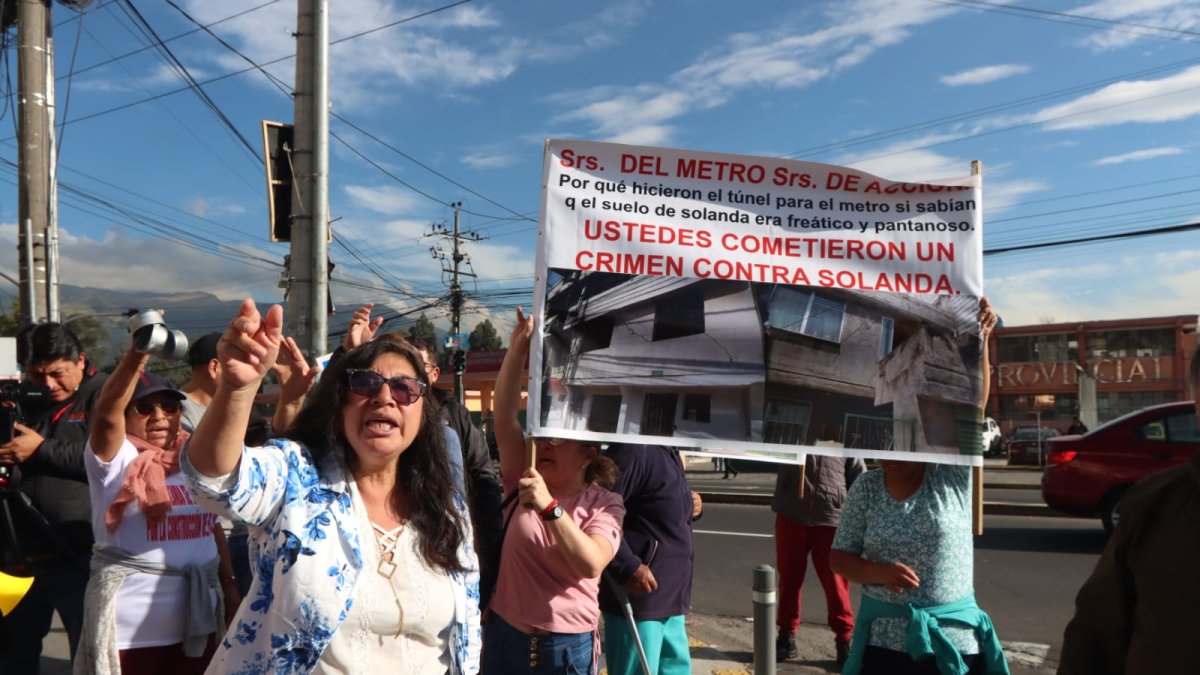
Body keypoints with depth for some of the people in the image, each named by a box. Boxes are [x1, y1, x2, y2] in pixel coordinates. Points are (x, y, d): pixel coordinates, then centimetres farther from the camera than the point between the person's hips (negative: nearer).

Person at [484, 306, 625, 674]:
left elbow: (591, 564, -24)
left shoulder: (604, 504, -6)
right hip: (505, 637, 3)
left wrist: (550, 507, -33)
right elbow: (504, 417, -13)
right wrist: (518, 348, -22)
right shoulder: (525, 481, 0)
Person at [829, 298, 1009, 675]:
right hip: (883, 642, 1)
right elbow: (839, 557, 2)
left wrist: (980, 339, -25)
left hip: (954, 643, 0)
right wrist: (879, 572, -18)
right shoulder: (866, 487, -1)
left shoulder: (951, 478, -4)